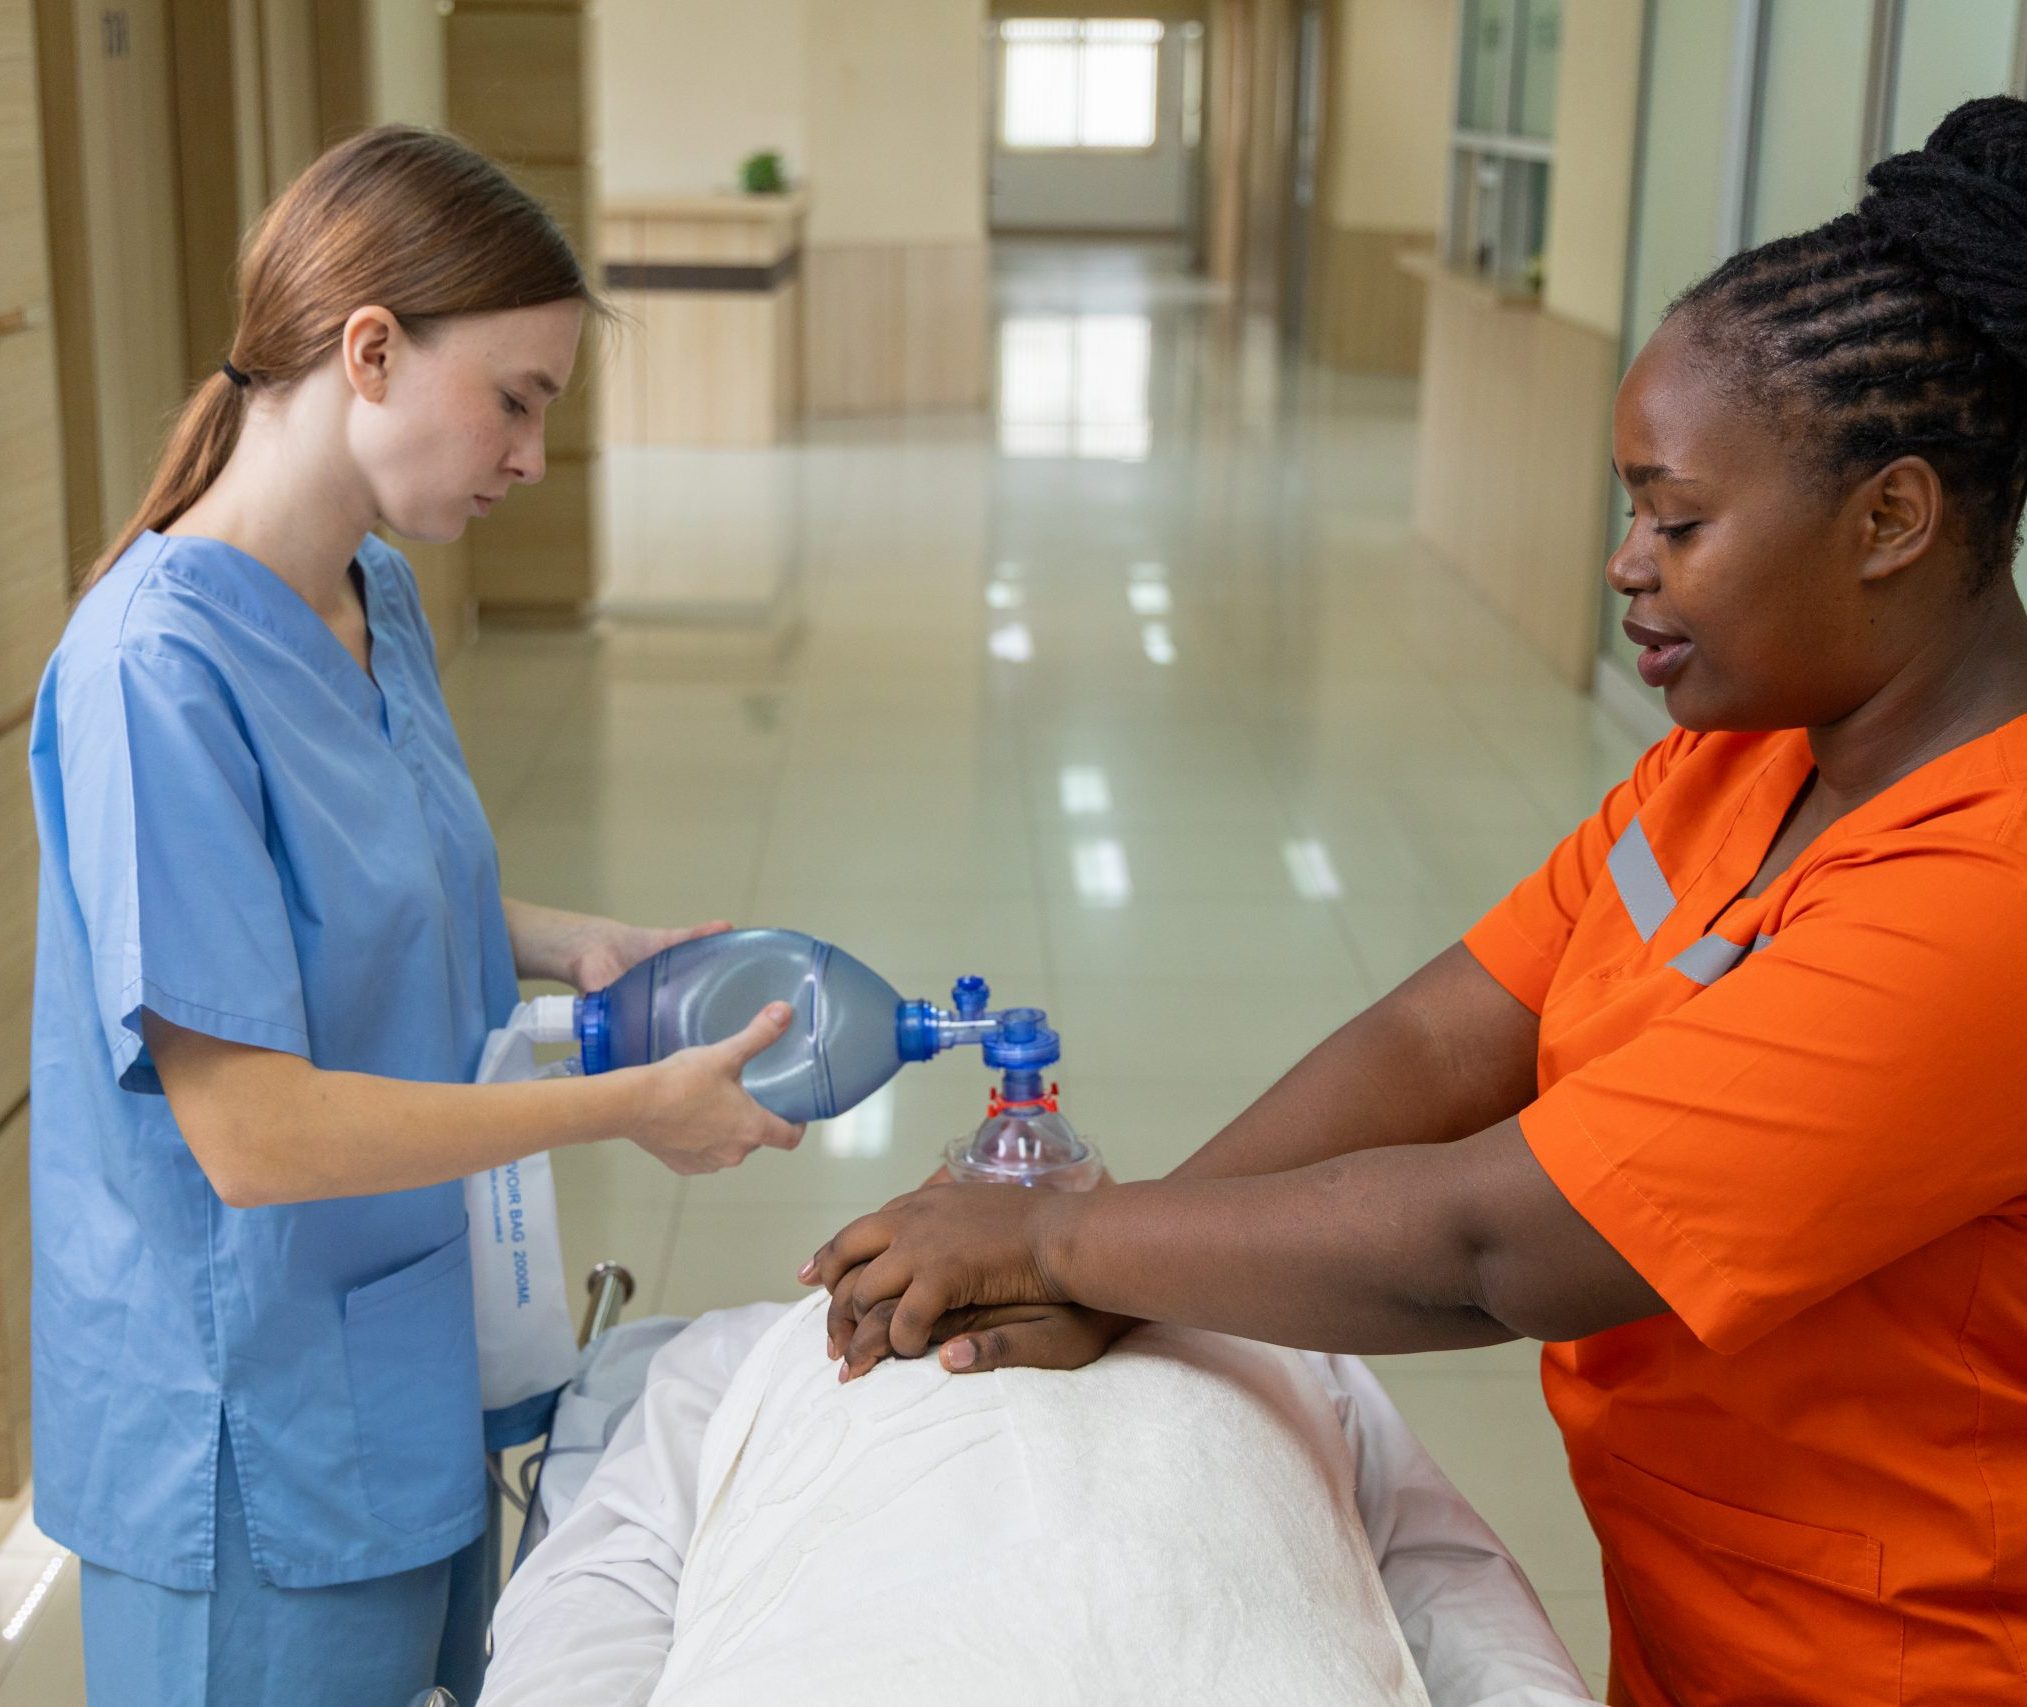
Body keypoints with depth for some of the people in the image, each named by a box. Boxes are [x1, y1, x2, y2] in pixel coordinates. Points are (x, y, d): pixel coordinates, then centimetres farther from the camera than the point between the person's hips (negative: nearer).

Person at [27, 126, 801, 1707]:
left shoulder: (380, 602, 1)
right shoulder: (155, 670, -26)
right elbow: (251, 1133, -27)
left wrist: (565, 942, -2)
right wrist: (633, 1103, -20)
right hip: (252, 1440, -8)